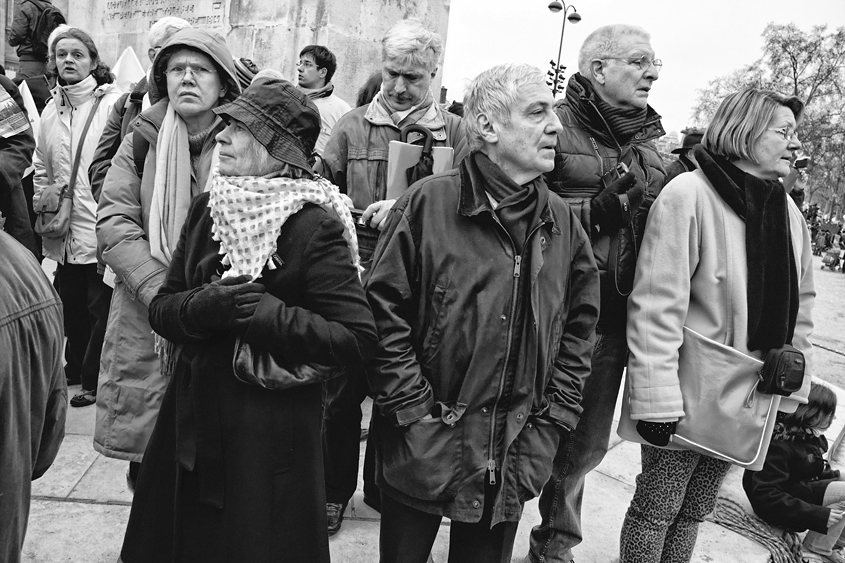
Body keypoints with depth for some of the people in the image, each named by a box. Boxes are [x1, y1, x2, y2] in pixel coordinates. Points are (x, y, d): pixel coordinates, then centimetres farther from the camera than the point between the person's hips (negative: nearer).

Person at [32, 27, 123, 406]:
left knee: (100, 308, 3)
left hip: (102, 230, -6)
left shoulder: (114, 103, -8)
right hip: (65, 233, 7)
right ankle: (75, 367, 37)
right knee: (71, 306, 19)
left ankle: (94, 379, 17)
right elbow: (42, 169, 19)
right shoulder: (51, 109, 12)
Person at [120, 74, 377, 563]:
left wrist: (261, 314, -23)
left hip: (271, 434, -6)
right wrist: (206, 306, -17)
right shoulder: (209, 209, 5)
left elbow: (358, 337, -20)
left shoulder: (314, 225, -15)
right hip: (191, 421, 6)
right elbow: (162, 308, 4)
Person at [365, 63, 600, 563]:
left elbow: (579, 329, 7)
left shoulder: (563, 222, 3)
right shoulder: (428, 203, -11)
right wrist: (418, 415, -13)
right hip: (424, 448, -3)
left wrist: (550, 425, 0)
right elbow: (384, 311, -11)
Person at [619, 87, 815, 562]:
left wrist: (794, 387, 10)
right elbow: (656, 307, -20)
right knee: (657, 509, 7)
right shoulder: (689, 195, -17)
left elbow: (799, 306, 14)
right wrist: (658, 400, -21)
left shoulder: (789, 213, 6)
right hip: (688, 391, -6)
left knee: (695, 510, 18)